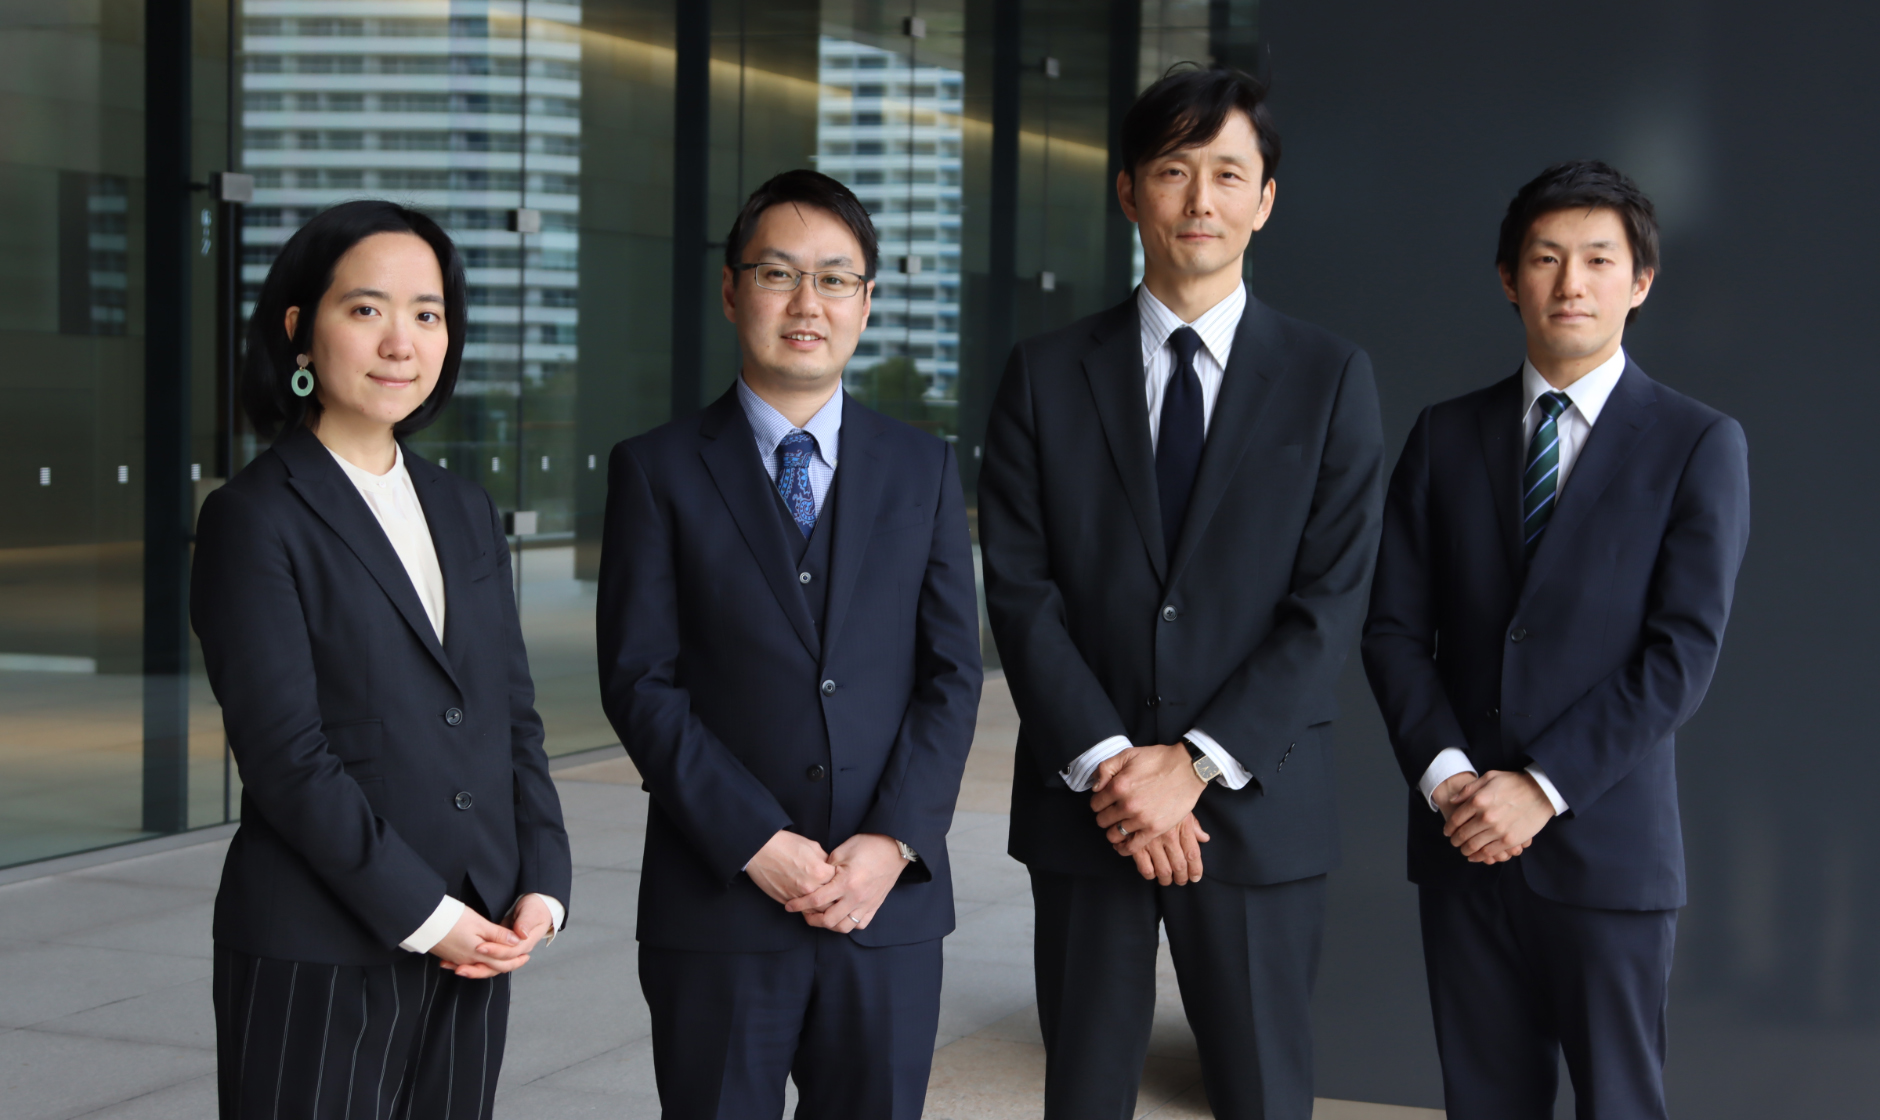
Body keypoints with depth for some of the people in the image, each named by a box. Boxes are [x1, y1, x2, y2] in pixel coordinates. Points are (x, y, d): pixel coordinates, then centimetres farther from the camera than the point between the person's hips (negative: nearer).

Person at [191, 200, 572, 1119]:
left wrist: (541, 886, -1)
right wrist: (425, 916, -14)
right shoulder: (254, 519, -6)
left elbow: (514, 717, 13)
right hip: (318, 963, -5)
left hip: (473, 952, 6)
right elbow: (285, 754, -13)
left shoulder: (463, 511, 14)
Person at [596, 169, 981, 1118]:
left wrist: (896, 839, -8)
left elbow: (952, 671, 5)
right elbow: (639, 682, -5)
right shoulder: (657, 471, 2)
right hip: (716, 906, -2)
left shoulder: (925, 469, 10)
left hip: (891, 899, 2)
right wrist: (755, 844, -13)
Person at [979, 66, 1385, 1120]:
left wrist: (1196, 765, -13)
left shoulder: (1332, 377, 3)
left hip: (1258, 809, -1)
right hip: (1084, 804, 1)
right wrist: (1105, 764, -12)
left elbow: (1333, 601, -5)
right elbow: (1018, 588, -1)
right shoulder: (1046, 374, 5)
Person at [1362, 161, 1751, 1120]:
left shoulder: (1699, 445, -1)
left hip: (1606, 842, -3)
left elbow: (1683, 651, -9)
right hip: (1462, 835, 3)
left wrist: (1542, 787, -14)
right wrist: (1445, 775, -10)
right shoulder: (1445, 435, 9)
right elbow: (1394, 625, 5)